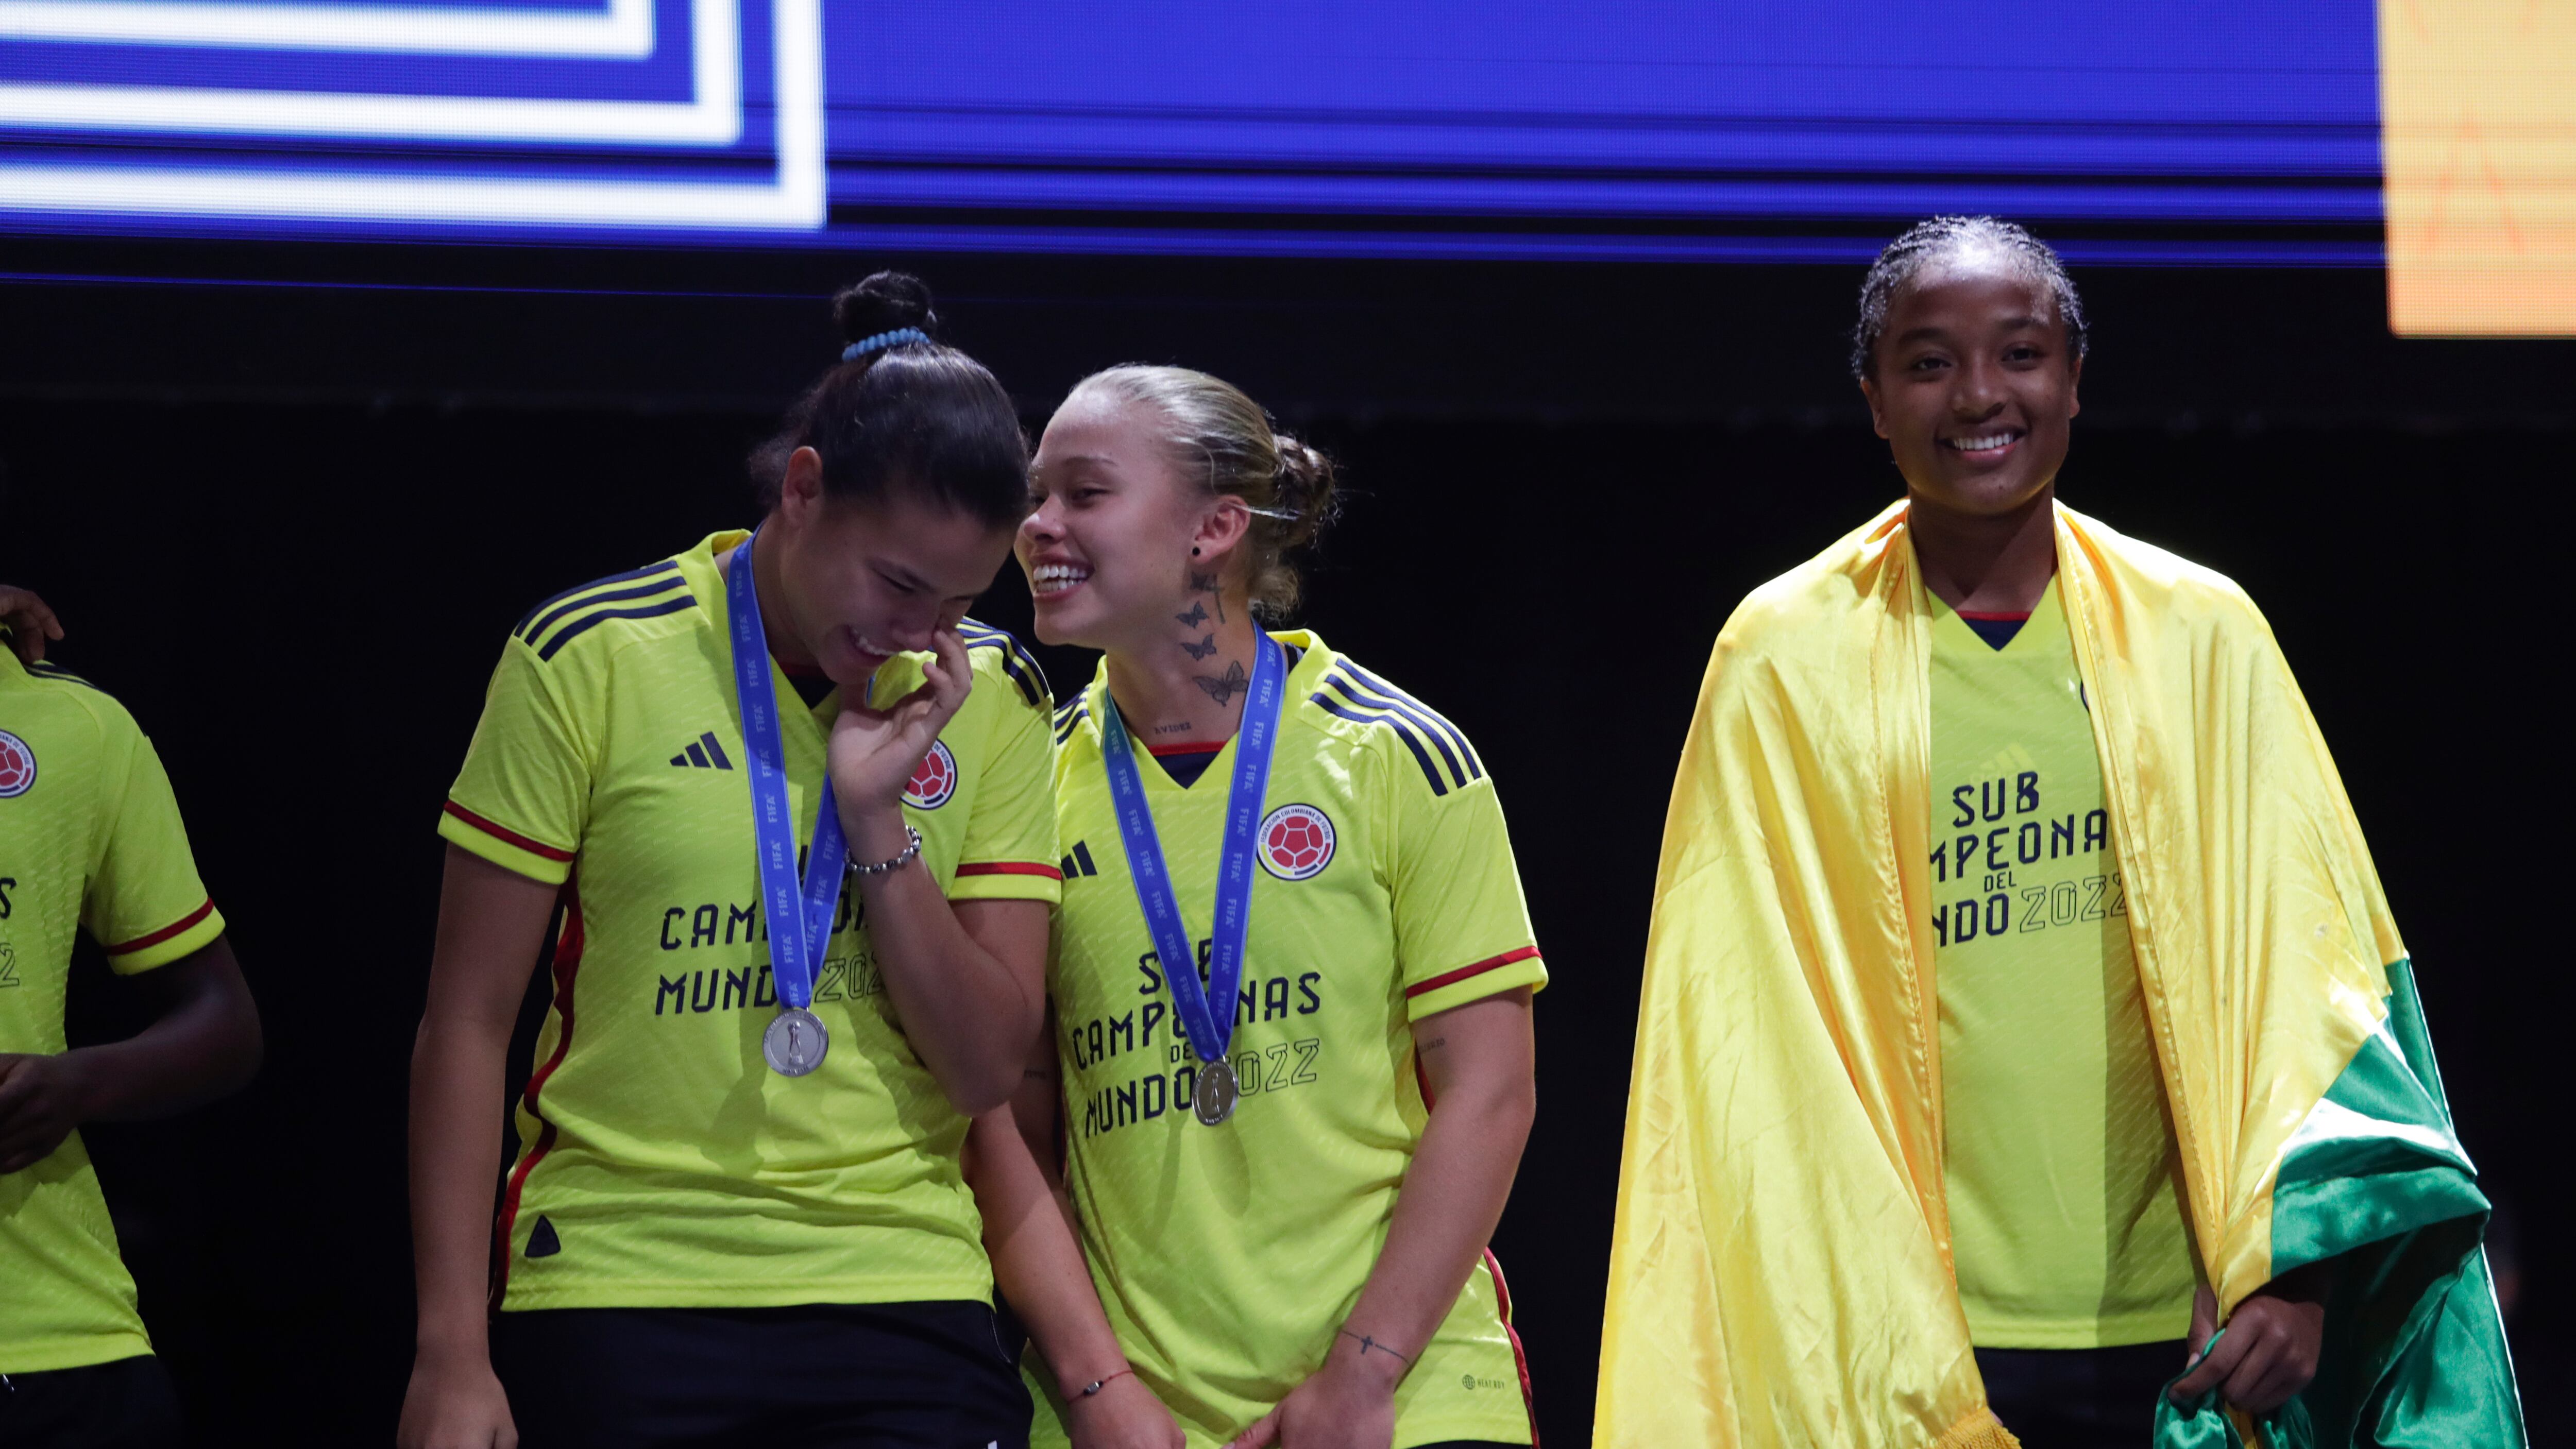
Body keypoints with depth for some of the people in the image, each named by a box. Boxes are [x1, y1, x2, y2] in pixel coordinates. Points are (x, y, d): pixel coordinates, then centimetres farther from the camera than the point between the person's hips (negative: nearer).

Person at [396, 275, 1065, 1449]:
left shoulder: (990, 700, 4)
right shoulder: (591, 658, -4)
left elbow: (984, 1069, 0)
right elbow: (469, 1022, -2)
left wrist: (875, 816, -11)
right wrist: (451, 1352, -7)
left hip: (902, 1293, 2)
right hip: (611, 1294, -2)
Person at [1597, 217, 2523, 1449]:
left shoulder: (2198, 638, 5)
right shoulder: (1782, 662, 2)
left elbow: (2292, 960, 2)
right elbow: (1743, 1030, 1)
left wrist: (2284, 1263, -9)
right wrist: (1849, 1344, -6)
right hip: (1903, 1339, -1)